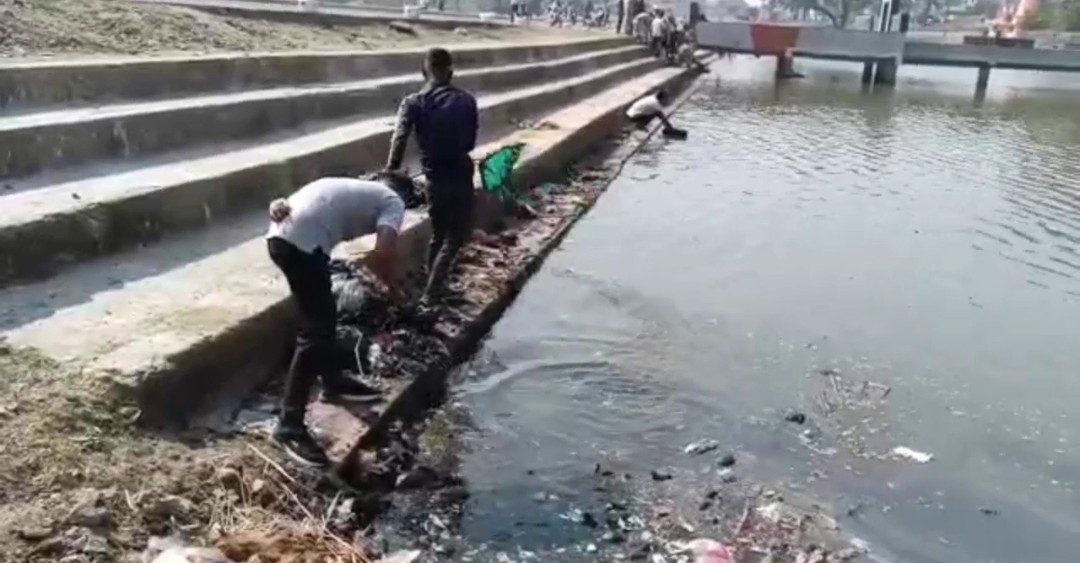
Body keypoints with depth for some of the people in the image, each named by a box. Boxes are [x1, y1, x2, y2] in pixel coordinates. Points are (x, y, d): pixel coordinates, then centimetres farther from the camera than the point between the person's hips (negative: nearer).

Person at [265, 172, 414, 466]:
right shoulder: (393, 202, 10)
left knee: (324, 313, 25)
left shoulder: (356, 188, 31)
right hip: (302, 242, -9)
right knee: (316, 332, -3)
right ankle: (289, 426, 2)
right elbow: (382, 253, -8)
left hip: (281, 235, 9)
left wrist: (280, 204, -3)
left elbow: (298, 201, 17)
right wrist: (393, 289, 8)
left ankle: (333, 382, 43)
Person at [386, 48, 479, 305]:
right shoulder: (466, 100, -1)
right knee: (456, 236, 7)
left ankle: (434, 291, 28)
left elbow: (399, 141, -15)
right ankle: (430, 294, -3)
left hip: (434, 177, 2)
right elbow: (471, 142, 7)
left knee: (438, 235, 19)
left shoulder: (413, 103, -4)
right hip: (460, 175, -2)